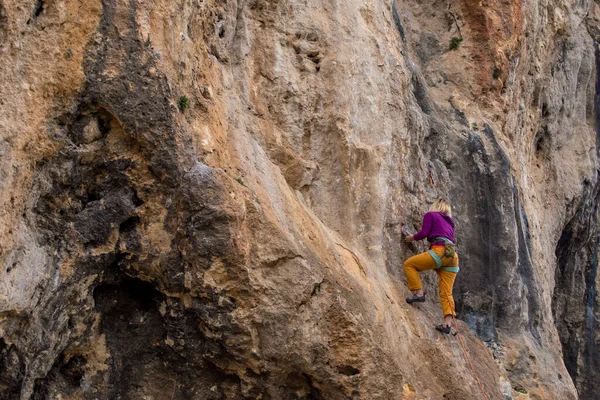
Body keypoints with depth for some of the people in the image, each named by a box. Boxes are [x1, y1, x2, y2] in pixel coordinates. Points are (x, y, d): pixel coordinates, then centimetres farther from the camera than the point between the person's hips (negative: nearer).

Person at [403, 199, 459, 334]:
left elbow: (424, 232, 0)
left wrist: (412, 237, 19)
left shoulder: (430, 215, 13)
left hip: (440, 250, -7)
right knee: (446, 293, 2)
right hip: (453, 256, 7)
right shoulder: (449, 221, 32)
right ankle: (448, 323, -12)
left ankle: (419, 293, -7)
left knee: (409, 264, 6)